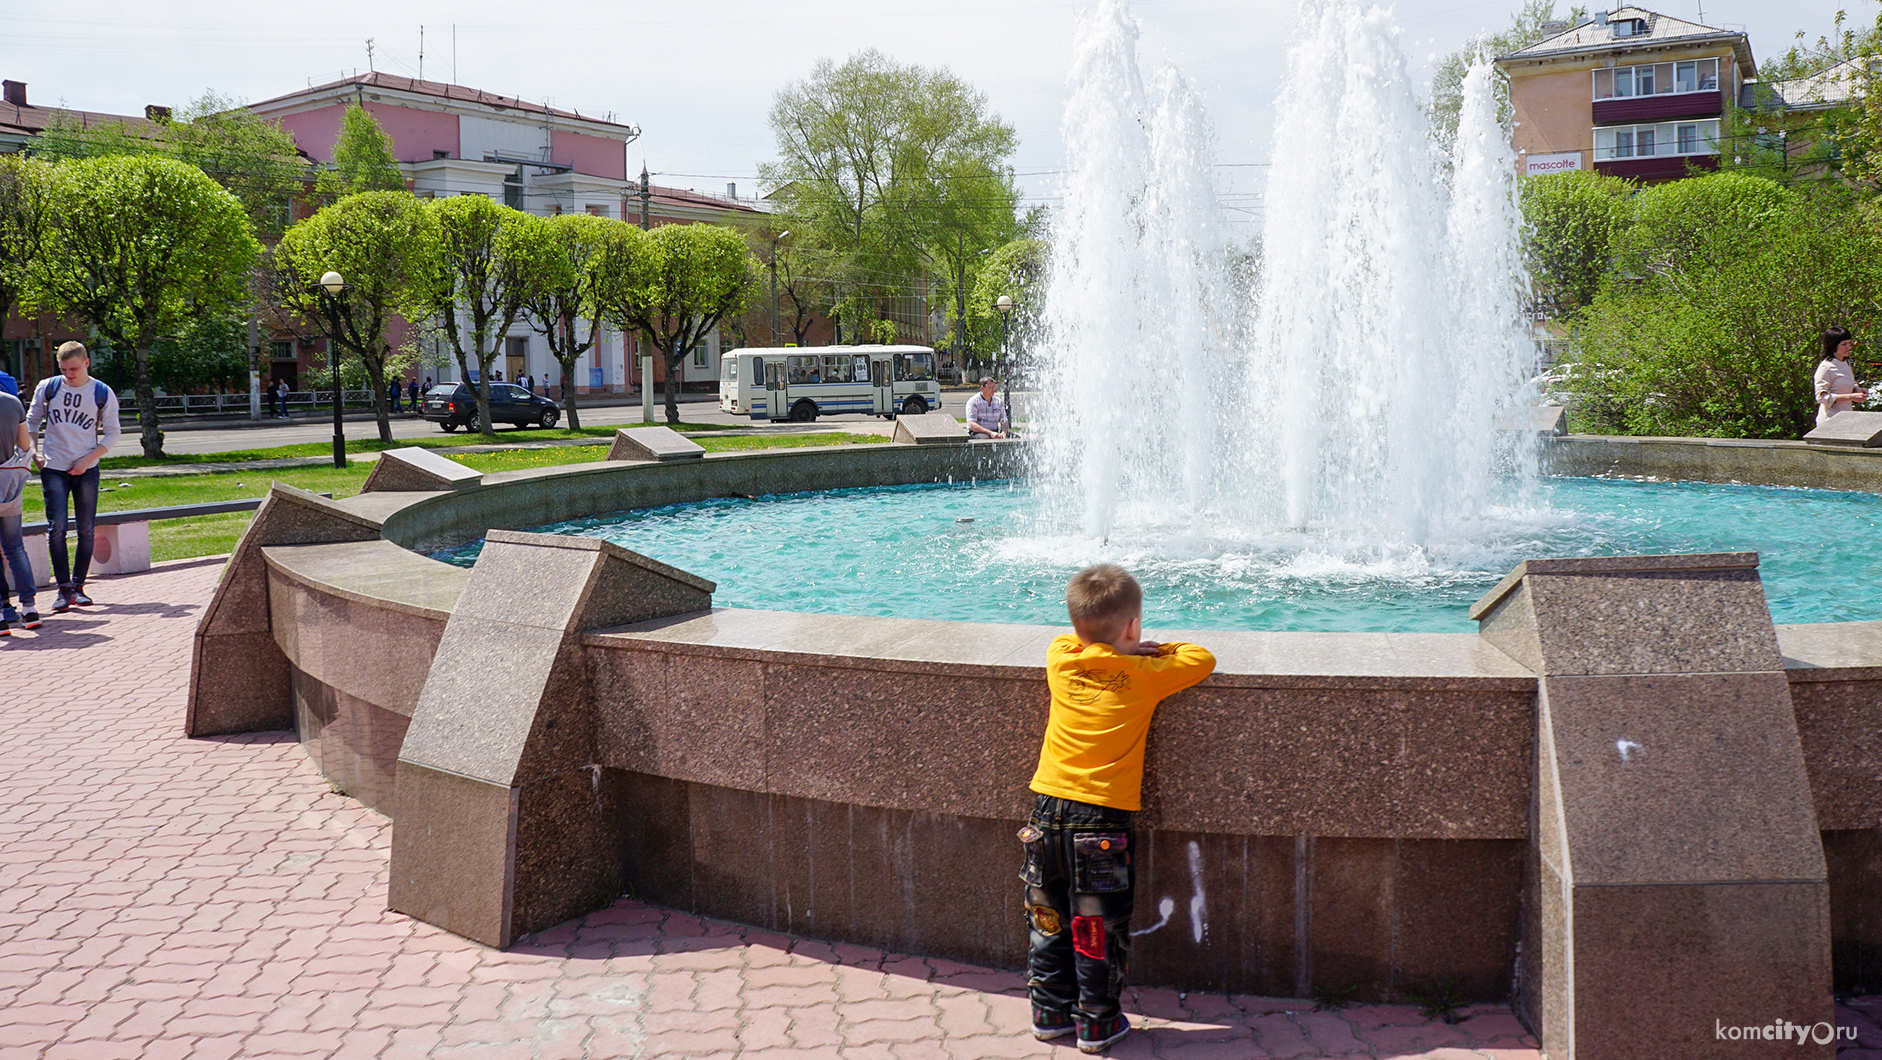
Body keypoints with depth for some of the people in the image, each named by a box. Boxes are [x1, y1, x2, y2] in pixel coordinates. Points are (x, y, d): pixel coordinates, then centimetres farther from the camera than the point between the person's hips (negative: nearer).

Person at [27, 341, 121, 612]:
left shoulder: (103, 394, 1)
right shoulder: (47, 388, 3)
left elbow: (112, 434, 3)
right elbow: (31, 422, 15)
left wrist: (87, 460, -8)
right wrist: (34, 453, 2)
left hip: (86, 470, 0)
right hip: (53, 468, 0)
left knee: (86, 530, 2)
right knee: (56, 527, -9)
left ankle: (78, 587, 12)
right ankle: (63, 589, -5)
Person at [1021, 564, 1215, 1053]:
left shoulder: (1060, 659, 4)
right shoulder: (1143, 676, -7)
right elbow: (1203, 659, 3)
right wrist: (1154, 651, 15)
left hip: (1048, 810, 4)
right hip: (1102, 817, -4)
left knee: (1049, 920, 16)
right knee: (1098, 929, 7)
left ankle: (1050, 1014, 26)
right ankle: (1096, 1024, 15)